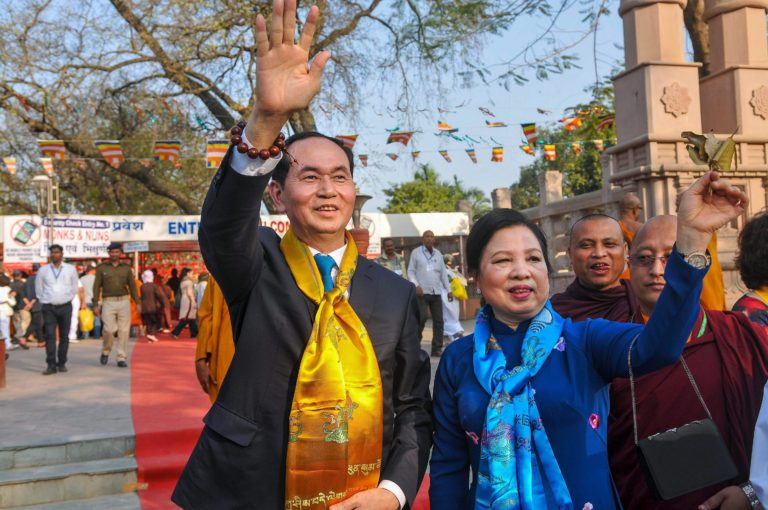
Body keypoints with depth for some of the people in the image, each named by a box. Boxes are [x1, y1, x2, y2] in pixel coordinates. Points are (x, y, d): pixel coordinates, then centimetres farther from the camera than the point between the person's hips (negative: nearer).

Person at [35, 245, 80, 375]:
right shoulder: (43, 270, 3)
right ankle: (51, 365, -9)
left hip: (65, 307, 0)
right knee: (50, 336, -8)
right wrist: (45, 301, 12)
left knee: (64, 336, 3)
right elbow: (38, 288, 13)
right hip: (48, 307, 0)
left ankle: (62, 363, 13)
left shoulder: (71, 269, 3)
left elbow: (74, 287, 13)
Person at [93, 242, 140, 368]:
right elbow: (97, 287, 4)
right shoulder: (101, 268, 5)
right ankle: (105, 352, 13)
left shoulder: (126, 268, 10)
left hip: (124, 302, 2)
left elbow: (132, 285, 11)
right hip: (108, 302, -2)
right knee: (109, 329, -14)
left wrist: (138, 302, 3)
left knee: (124, 331, -1)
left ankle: (122, 358, 6)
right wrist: (95, 305, -2)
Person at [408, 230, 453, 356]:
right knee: (422, 317, -13)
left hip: (436, 292, 5)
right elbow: (411, 271, -1)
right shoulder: (416, 253, 2)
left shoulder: (438, 254, 15)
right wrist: (416, 285, -15)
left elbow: (443, 273, 16)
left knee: (438, 320, 2)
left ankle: (437, 348, 8)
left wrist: (449, 290, 10)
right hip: (422, 292, -5)